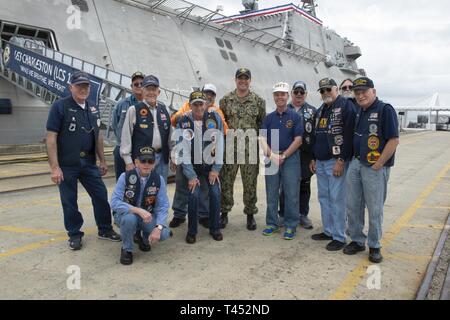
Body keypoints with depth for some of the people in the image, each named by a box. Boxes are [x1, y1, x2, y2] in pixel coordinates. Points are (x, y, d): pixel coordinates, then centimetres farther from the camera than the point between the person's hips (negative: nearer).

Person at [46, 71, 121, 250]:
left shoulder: (93, 109, 8)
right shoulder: (60, 106, -9)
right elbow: (51, 138, -12)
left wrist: (102, 161, 14)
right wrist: (55, 167, -17)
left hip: (89, 163, 5)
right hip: (67, 165, -5)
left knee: (101, 196, 7)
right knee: (69, 201, 7)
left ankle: (105, 229, 24)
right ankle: (74, 235, 24)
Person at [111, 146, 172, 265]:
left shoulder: (159, 180, -13)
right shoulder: (125, 177, -19)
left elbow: (163, 207, -14)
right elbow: (114, 203, -25)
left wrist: (158, 227, -31)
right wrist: (138, 210, -38)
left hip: (148, 216, 2)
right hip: (126, 214, -2)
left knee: (164, 233, -24)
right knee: (130, 218, -37)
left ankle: (145, 239, 13)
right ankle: (126, 249, -7)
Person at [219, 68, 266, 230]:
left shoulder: (258, 101, 5)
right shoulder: (226, 100, 6)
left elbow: (263, 124, 8)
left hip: (250, 148, 0)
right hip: (229, 147, 1)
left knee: (250, 183, 6)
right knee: (226, 181, 5)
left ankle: (250, 214, 20)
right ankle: (224, 213, 20)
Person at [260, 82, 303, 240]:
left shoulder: (295, 116, 0)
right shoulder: (268, 118, 9)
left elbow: (298, 140, -5)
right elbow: (263, 139, 3)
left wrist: (283, 156, -10)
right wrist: (272, 155, -12)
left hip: (291, 158, -3)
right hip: (271, 159, 3)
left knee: (291, 194, 1)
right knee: (271, 193, 9)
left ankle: (290, 226, 12)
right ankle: (272, 223, 22)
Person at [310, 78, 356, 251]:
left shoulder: (346, 105, -8)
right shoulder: (320, 110, 18)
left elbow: (349, 135, -15)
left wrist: (341, 160, -19)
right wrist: (313, 158, 18)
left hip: (336, 162, -8)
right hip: (320, 162, 8)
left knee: (337, 199, -6)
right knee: (324, 197, 13)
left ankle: (339, 237, 4)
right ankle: (328, 231, 24)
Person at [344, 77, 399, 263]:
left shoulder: (385, 110, -10)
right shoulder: (358, 111, 12)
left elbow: (394, 140, -15)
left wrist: (378, 164, -16)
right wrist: (354, 158, 11)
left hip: (375, 168, -7)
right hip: (355, 164, 7)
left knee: (375, 209, 3)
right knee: (353, 206, 12)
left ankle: (374, 246, 19)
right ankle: (357, 241, 27)